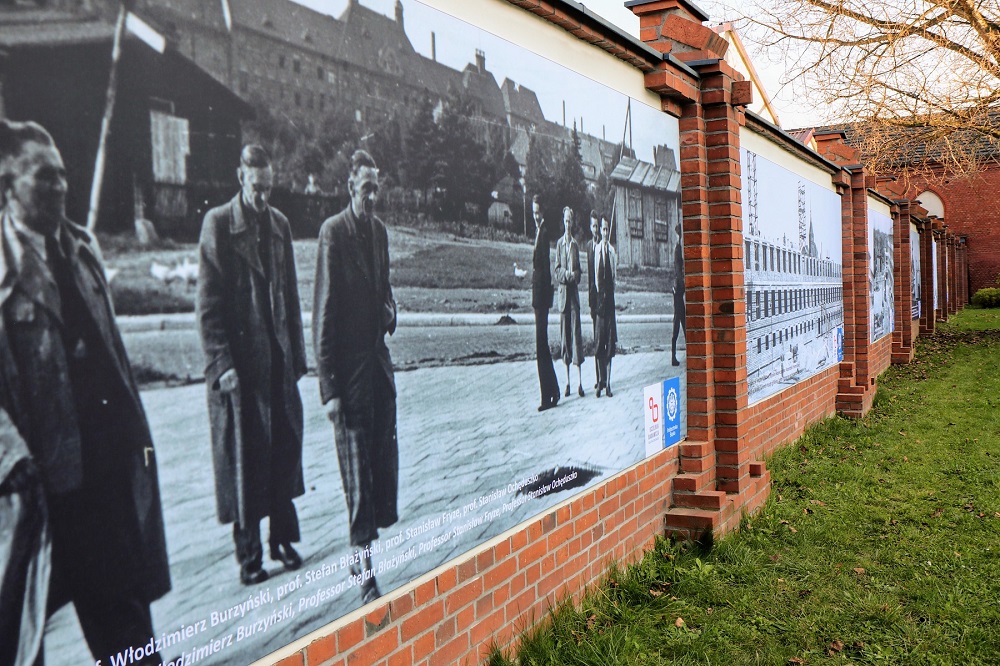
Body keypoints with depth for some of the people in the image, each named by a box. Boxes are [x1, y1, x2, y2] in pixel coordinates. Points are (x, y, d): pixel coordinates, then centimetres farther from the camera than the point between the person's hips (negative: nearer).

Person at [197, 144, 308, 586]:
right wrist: (221, 363, -13)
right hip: (239, 362, -5)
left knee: (285, 446, 10)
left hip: (279, 358, 5)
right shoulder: (218, 223, -5)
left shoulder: (279, 223, 11)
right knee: (243, 455, 3)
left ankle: (283, 537, 25)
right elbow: (209, 303, -8)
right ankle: (248, 553, 15)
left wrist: (297, 352, 11)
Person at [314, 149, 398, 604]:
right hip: (349, 365, -7)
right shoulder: (334, 231, -12)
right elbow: (324, 312, -14)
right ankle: (363, 567, 9)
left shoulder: (380, 230, 10)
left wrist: (390, 311, -1)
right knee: (357, 468, -1)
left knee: (384, 456, 13)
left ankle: (370, 535, 32)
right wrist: (329, 385, -15)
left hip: (378, 357, 7)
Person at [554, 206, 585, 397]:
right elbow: (557, 271, 2)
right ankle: (567, 381, 10)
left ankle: (579, 381, -1)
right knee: (565, 334, 3)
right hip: (563, 291, -1)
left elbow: (578, 271, 10)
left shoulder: (576, 244, 9)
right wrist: (565, 274, -17)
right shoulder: (559, 243, 5)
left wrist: (574, 275, -10)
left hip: (574, 291, 1)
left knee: (576, 333, -3)